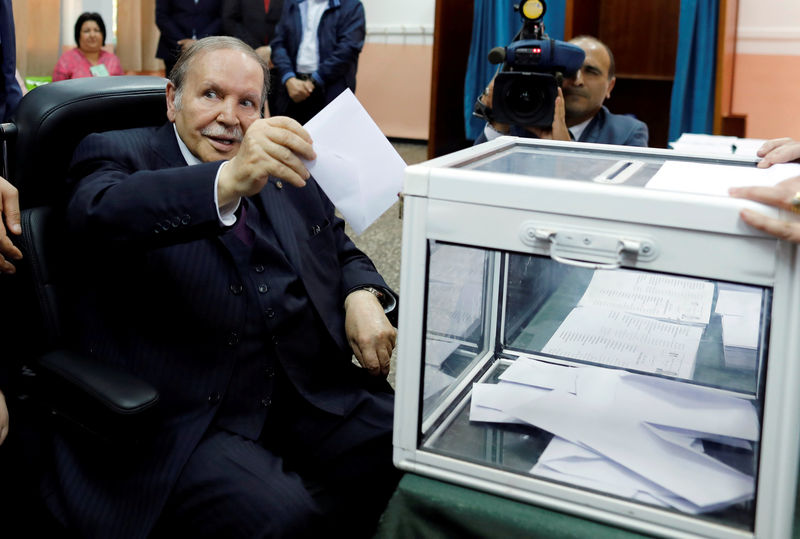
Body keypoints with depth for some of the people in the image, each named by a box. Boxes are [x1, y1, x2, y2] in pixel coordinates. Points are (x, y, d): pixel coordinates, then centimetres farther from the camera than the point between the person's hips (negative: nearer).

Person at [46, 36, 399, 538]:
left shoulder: (283, 165, 18)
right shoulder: (118, 154, 1)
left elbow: (343, 252, 26)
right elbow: (98, 211, -23)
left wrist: (362, 296, 1)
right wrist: (227, 182, -40)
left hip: (310, 395, 6)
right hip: (184, 419, -5)